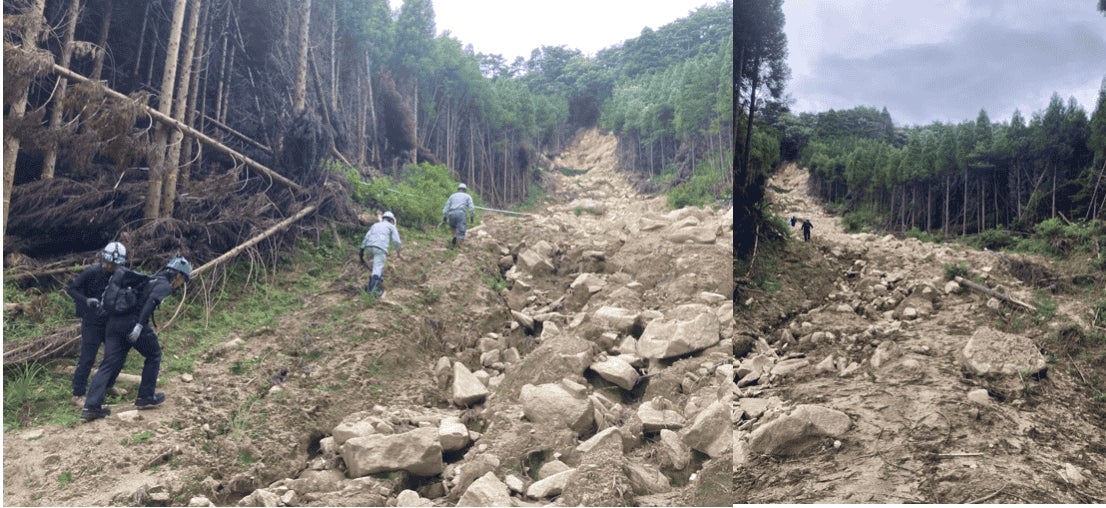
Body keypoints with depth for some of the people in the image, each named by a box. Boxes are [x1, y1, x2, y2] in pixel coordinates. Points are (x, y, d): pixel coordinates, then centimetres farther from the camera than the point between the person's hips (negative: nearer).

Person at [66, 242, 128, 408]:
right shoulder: (91, 272, -16)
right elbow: (70, 288, -11)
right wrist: (86, 300, -25)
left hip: (110, 321, 6)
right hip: (92, 322, -6)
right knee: (87, 359, -4)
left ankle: (109, 386, 33)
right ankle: (78, 394, 7)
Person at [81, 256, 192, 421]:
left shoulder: (150, 279, 26)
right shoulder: (165, 285, -1)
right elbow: (151, 301, -19)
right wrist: (140, 325, -26)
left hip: (115, 321, 7)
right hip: (133, 323, -7)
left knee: (109, 364, 5)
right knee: (154, 355, 14)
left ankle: (91, 407, -2)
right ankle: (145, 398, 17)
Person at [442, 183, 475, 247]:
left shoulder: (452, 195, 28)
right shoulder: (467, 196, 21)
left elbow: (446, 206, 18)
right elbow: (471, 207, 5)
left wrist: (444, 216, 15)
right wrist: (472, 217, 2)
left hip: (451, 213, 3)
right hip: (461, 213, -3)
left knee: (453, 227, 27)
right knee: (461, 231, -3)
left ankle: (455, 237, 0)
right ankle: (457, 246, -16)